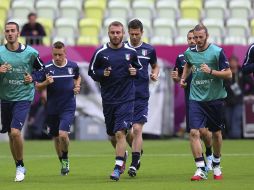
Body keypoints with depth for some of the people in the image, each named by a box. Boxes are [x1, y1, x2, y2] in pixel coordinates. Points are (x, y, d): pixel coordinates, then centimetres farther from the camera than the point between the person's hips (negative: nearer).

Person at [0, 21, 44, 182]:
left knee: (15, 132, -19)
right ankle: (19, 167, 26)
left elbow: (41, 70, 10)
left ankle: (20, 166, -1)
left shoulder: (30, 52, -5)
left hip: (23, 98, -3)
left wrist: (33, 78, -7)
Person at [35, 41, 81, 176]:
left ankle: (65, 159, 6)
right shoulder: (47, 68, -5)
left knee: (63, 134, -19)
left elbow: (77, 78, 22)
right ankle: (62, 162, 31)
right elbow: (38, 86, 1)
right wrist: (46, 82, -19)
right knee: (56, 138, 10)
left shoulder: (73, 66, 0)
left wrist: (77, 87, 2)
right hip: (52, 108, 1)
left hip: (68, 107, -1)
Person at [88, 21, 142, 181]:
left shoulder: (131, 52, 1)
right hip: (108, 99, 2)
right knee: (112, 133, 13)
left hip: (126, 98, -2)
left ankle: (118, 168, -15)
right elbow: (92, 72, 8)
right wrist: (102, 74, -11)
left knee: (120, 133, -15)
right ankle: (122, 153, 43)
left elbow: (140, 67, 16)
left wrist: (135, 72, -6)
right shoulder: (101, 53, 0)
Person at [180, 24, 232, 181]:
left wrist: (211, 71, -23)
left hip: (215, 98, -2)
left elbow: (228, 74, -11)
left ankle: (216, 166, 33)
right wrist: (183, 78, 16)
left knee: (216, 133, 11)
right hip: (196, 98, 2)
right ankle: (201, 169, -15)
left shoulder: (217, 52, -11)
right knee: (194, 132, -14)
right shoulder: (190, 52, 3)